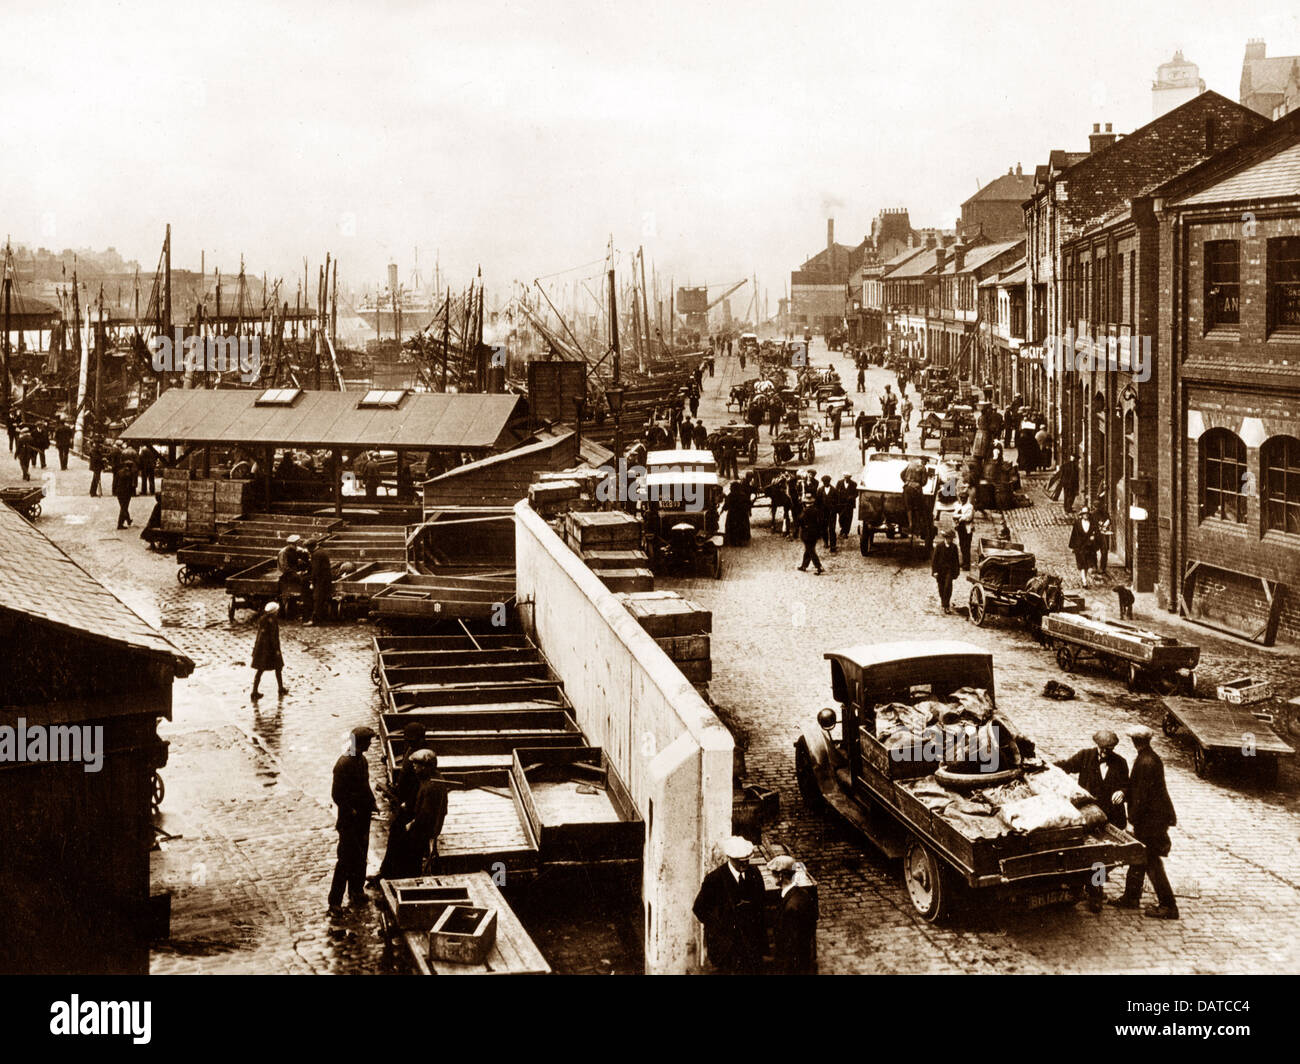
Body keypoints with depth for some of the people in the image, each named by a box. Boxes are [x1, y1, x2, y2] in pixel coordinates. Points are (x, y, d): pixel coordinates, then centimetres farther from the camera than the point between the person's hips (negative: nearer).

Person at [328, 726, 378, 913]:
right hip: (349, 821, -9)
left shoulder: (361, 760, 7)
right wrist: (353, 812, -19)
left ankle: (356, 892, 34)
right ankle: (334, 903, 2)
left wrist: (371, 803, 6)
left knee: (360, 857, 19)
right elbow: (337, 795, -21)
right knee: (346, 860, -5)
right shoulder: (344, 764, -21)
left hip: (362, 818, 9)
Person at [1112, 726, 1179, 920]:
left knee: (1153, 863, -3)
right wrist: (1124, 791, -3)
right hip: (1155, 817, 10)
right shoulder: (1152, 758, 10)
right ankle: (1131, 897, 28)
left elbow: (1141, 796, -21)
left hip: (1151, 819, -10)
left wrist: (1133, 822, -15)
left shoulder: (1145, 762, -21)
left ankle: (1168, 907, 2)